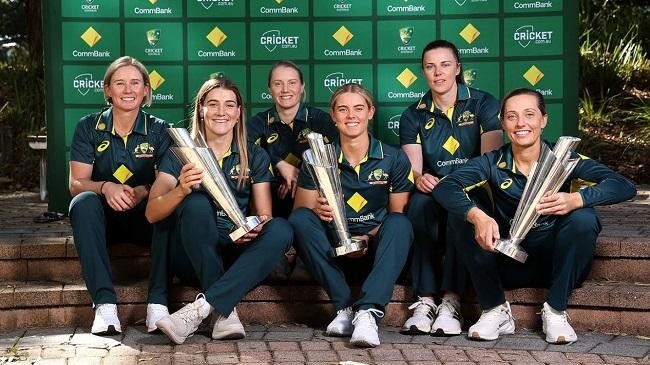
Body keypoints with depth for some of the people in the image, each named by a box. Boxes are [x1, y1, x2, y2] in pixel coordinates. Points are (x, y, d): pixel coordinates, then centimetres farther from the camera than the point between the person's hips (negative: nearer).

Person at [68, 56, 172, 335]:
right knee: (83, 203, -34)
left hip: (144, 215, 0)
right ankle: (104, 302, -43)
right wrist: (105, 187, -29)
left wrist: (143, 191, -28)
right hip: (102, 217, 0)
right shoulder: (89, 127, 1)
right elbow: (76, 184, -6)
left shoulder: (158, 130, 2)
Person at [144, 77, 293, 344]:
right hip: (192, 255, -2)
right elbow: (152, 213, -7)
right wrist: (181, 190, -29)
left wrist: (258, 225, -21)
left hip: (237, 254, 2)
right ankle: (225, 311, -34)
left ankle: (200, 309, -36)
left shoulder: (255, 157, 10)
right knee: (197, 204, -32)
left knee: (281, 230, -28)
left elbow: (265, 215, 5)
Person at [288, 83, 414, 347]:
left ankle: (368, 312, -44)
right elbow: (301, 210, -2)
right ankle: (345, 308, -29)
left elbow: (398, 215, -3)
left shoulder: (394, 160, 0)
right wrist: (317, 212, -26)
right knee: (300, 219, -25)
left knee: (399, 223, -31)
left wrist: (369, 239, -20)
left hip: (377, 249, -1)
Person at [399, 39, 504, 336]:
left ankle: (451, 301, -38)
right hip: (434, 193, 2)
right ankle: (425, 301, -35)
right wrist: (419, 179, -29)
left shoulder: (483, 104, 2)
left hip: (473, 193, -2)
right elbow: (412, 168, -3)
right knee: (418, 203, -33)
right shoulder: (414, 115, 9)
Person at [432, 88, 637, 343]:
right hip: (508, 263, 1)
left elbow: (624, 186, -21)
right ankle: (495, 311, -8)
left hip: (556, 263, -1)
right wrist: (476, 216, -40)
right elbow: (444, 187, -19)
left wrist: (575, 199, -41)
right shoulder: (493, 163, -4)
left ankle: (555, 311, -12)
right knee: (461, 217, -19)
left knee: (583, 219, -29)